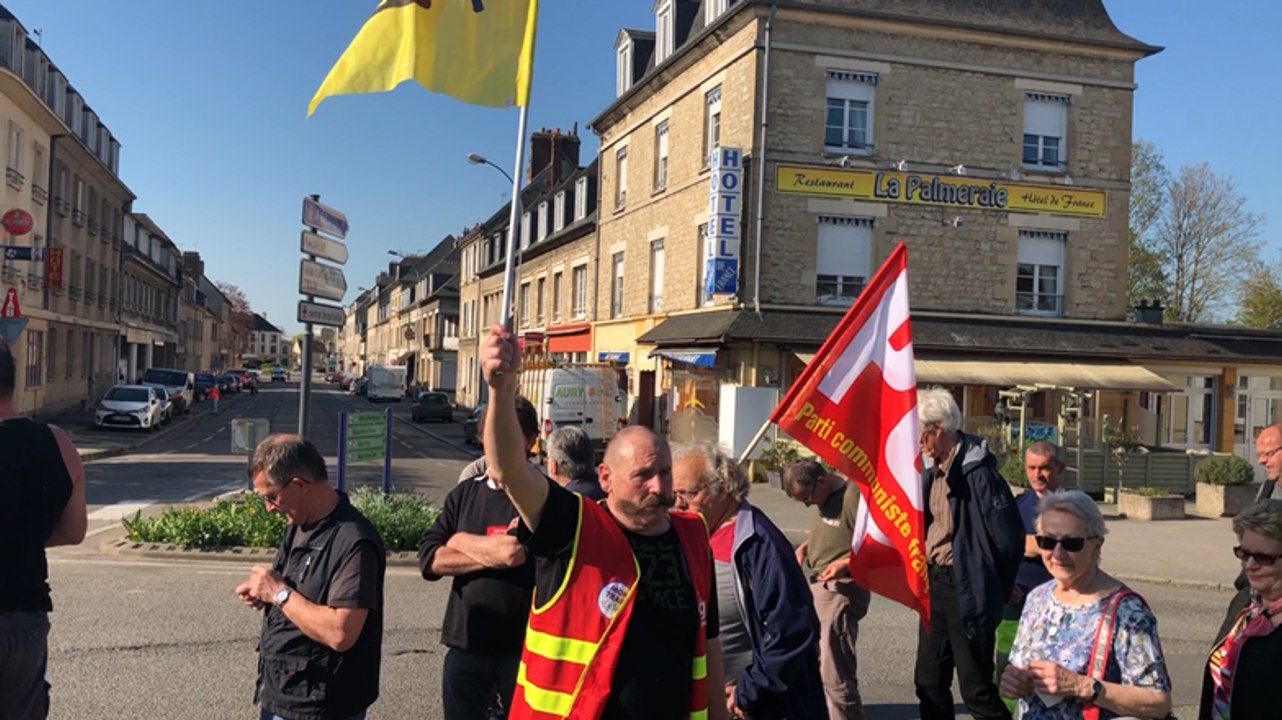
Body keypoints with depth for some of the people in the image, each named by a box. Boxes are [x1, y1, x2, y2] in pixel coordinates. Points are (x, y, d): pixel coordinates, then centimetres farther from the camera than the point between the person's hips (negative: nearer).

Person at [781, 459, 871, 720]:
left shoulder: (854, 497, -19)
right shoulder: (825, 497, 9)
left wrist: (845, 564, -25)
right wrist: (804, 547, 8)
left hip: (840, 589, -9)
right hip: (816, 585, 9)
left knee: (834, 674, -7)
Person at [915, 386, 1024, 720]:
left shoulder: (977, 471, -19)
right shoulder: (934, 472, 7)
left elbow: (1008, 537, -17)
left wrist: (995, 589, -5)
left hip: (966, 589, -8)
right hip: (935, 583, 8)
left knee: (975, 687, 1)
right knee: (929, 681, 15)